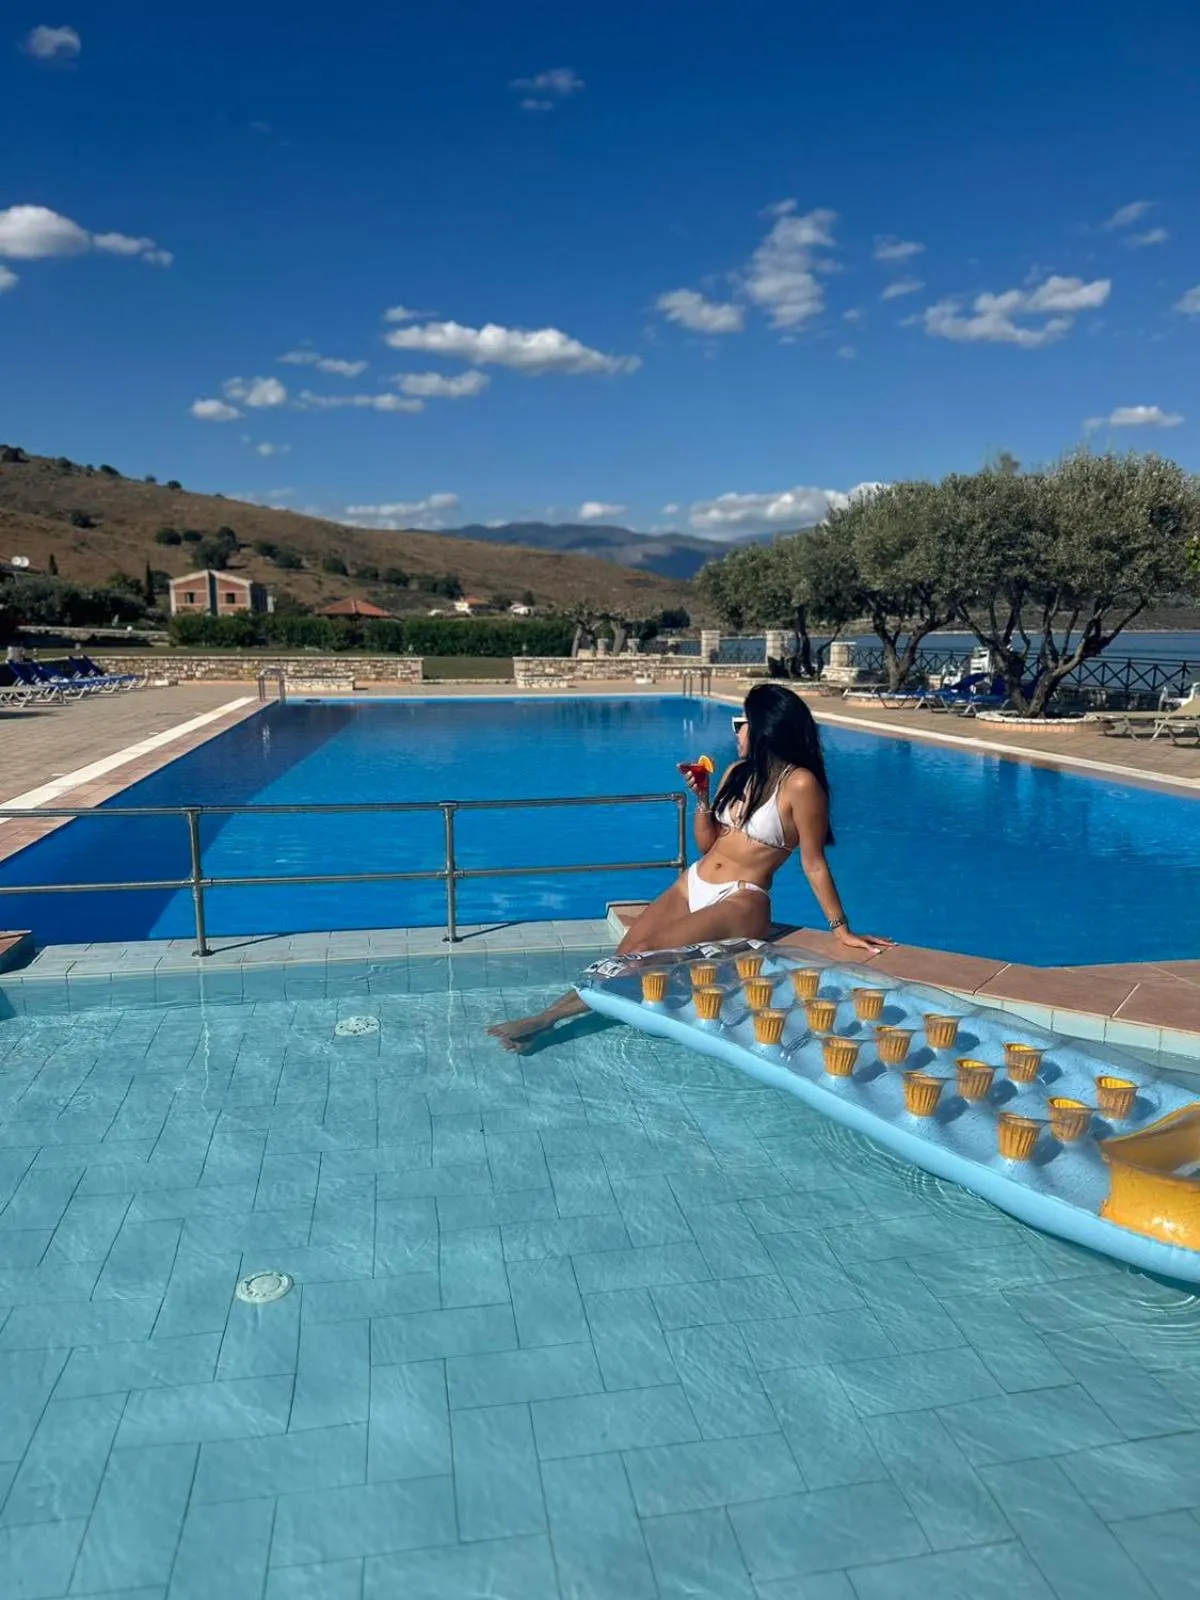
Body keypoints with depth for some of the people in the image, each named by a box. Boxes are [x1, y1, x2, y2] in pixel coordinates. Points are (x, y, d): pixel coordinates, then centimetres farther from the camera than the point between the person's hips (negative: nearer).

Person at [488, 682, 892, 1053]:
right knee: (622, 957, -12)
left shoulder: (800, 784, -13)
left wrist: (841, 929, -10)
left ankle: (546, 1018, -20)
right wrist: (701, 798, 0)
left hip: (740, 903, -8)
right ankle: (541, 1019, -18)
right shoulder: (738, 772, 10)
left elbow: (814, 864, -9)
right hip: (692, 886, 8)